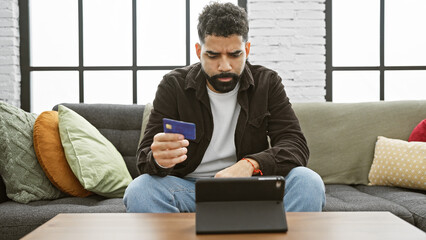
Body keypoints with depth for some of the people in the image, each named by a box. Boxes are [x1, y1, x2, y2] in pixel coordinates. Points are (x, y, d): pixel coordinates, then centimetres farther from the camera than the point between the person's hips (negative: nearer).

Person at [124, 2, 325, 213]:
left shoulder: (267, 83, 1)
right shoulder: (174, 85, -3)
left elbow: (296, 145, -8)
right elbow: (145, 156, -7)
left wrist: (250, 164, -30)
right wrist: (159, 159, -35)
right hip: (189, 186, 0)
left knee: (308, 183, -27)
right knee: (138, 191, -30)